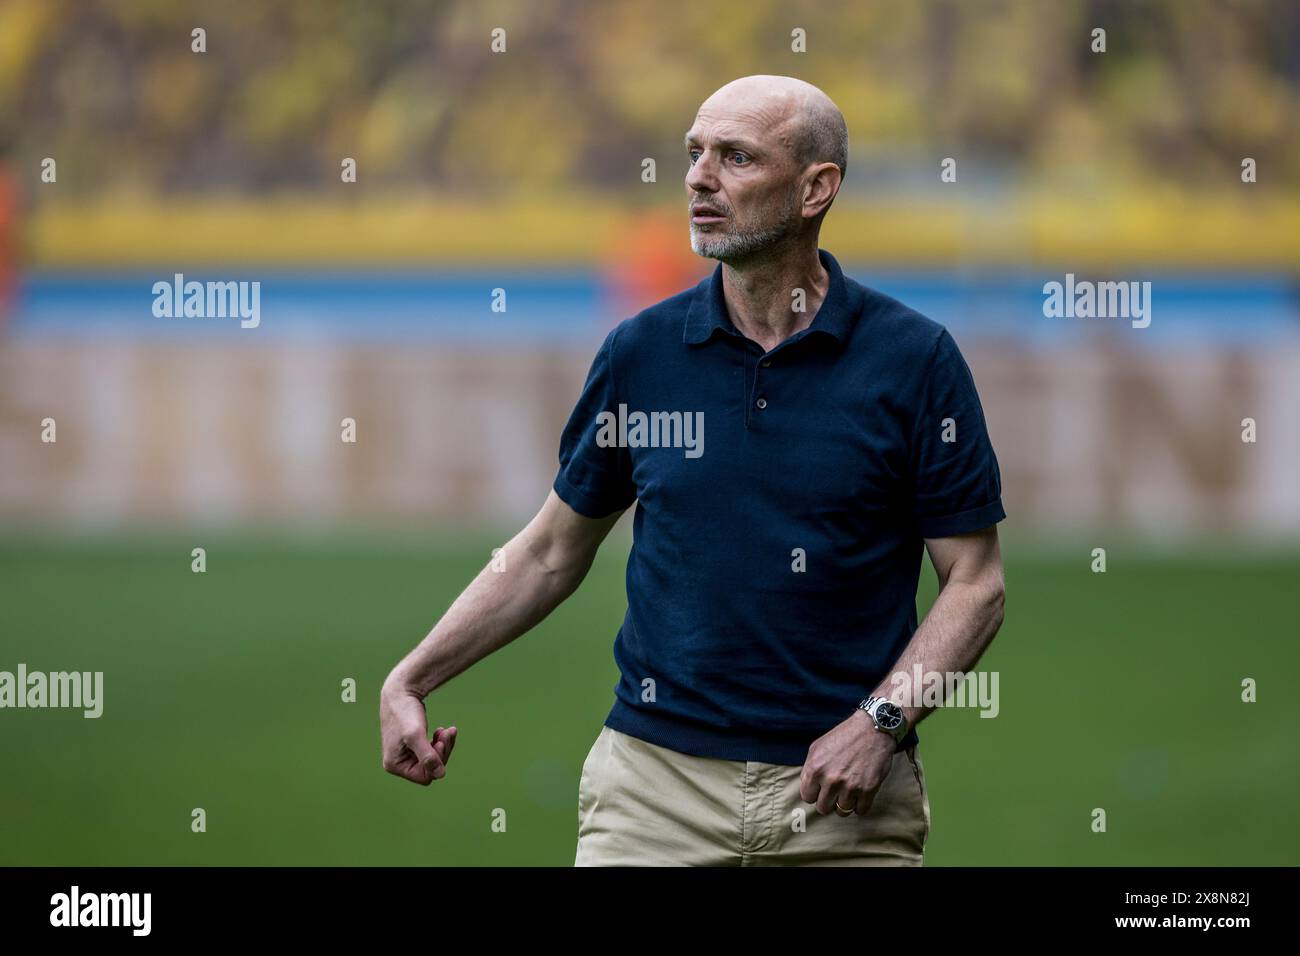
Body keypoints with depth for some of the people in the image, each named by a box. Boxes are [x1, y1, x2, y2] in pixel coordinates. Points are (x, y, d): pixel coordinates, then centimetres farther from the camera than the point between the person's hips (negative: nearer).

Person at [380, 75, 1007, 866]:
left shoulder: (913, 358, -4)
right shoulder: (640, 352, 3)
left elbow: (977, 583, -3)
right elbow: (554, 550, 13)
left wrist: (882, 720, -16)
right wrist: (409, 681, 6)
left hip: (842, 800, -2)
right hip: (658, 782, 2)